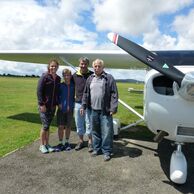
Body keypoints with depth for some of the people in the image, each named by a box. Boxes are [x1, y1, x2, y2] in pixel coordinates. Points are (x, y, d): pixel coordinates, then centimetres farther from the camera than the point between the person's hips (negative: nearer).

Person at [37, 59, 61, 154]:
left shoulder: (58, 78, 9)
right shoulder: (44, 77, -9)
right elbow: (39, 91, -12)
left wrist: (58, 103, 8)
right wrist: (42, 104, -16)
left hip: (53, 106, 5)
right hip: (44, 106, -5)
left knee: (48, 126, 12)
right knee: (45, 125, -2)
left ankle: (47, 144, 23)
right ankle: (42, 145, 14)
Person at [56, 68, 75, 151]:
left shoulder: (73, 86, 0)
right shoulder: (60, 85, -3)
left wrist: (72, 105, 0)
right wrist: (59, 103, -10)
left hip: (70, 109, 1)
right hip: (61, 109, -1)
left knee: (68, 126, 11)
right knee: (61, 126, 2)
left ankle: (67, 142, 26)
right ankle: (61, 143, 16)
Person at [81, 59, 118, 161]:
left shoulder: (109, 78, -2)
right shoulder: (90, 79, 12)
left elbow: (114, 94, -7)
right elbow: (86, 94, 16)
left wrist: (113, 108, -14)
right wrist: (83, 106, 9)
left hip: (105, 111, -4)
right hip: (93, 110, 5)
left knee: (106, 132, 0)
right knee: (95, 131, 15)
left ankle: (107, 152, 14)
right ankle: (96, 149, 31)